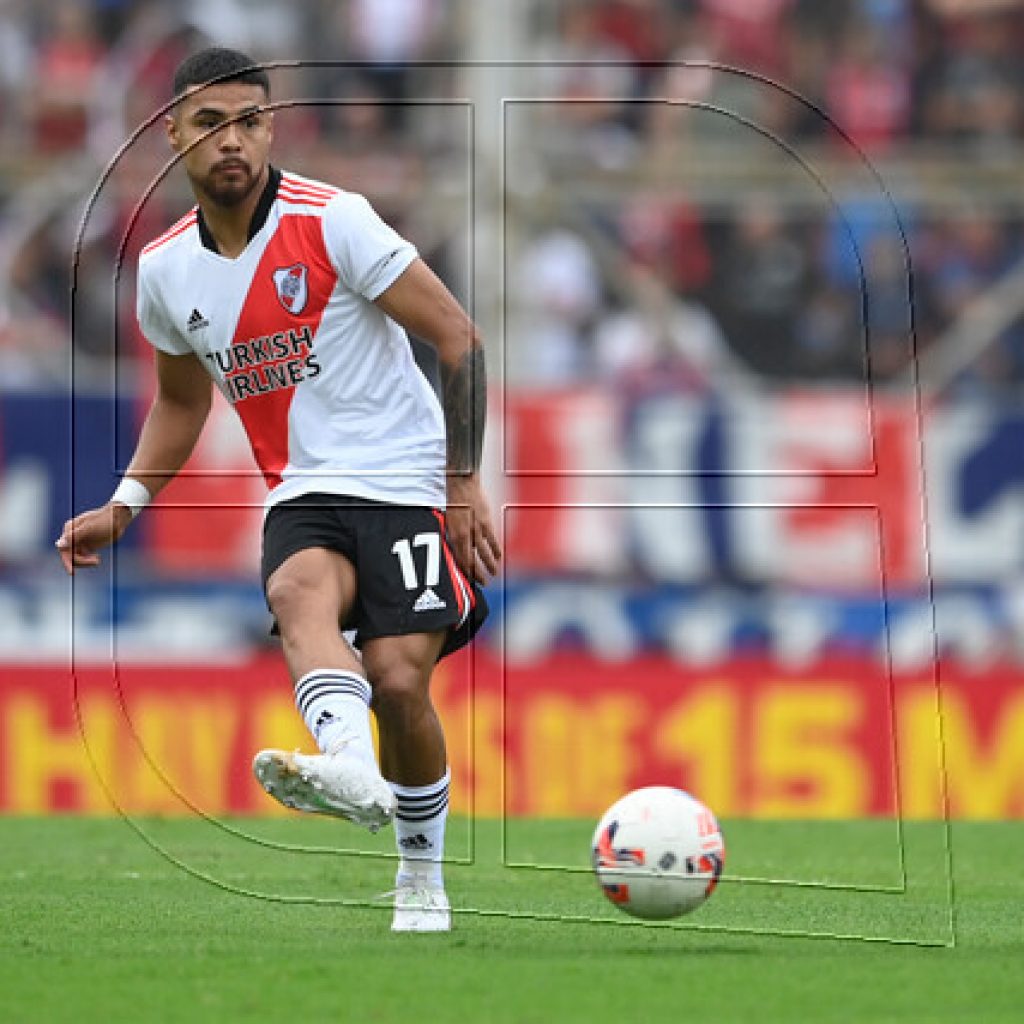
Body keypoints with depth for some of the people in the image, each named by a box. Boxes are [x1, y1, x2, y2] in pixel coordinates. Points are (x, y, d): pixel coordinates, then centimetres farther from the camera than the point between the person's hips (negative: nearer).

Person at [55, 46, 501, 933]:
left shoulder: (333, 222, -11)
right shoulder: (165, 270, 6)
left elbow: (457, 337, -7)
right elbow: (181, 399, 25)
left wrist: (466, 484, -11)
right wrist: (125, 504, 12)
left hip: (406, 484, -3)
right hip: (303, 494, 3)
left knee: (399, 682, -15)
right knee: (300, 591, -32)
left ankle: (422, 877, 10)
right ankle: (351, 769, -60)